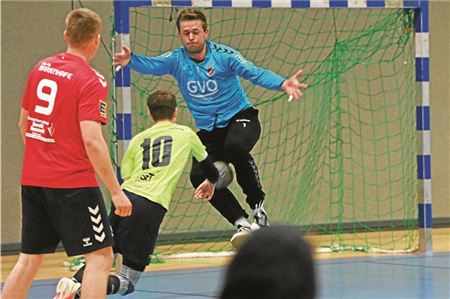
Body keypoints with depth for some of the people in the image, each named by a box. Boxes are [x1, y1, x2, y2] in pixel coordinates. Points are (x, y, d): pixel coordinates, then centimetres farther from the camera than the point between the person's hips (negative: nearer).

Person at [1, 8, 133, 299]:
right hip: (73, 183, -7)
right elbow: (91, 140, -20)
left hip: (32, 179, 7)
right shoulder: (92, 81, -12)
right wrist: (116, 191, -16)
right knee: (100, 256, -1)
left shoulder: (41, 68, 8)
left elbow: (23, 124, 17)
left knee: (30, 260, 14)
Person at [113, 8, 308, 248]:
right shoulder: (176, 59, -4)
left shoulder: (223, 55, -12)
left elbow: (254, 73, -24)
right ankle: (241, 223, -9)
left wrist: (282, 84, -43)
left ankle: (257, 205, -19)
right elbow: (151, 65, -22)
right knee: (199, 176, -20)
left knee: (235, 146, -37)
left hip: (240, 118, -4)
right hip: (208, 131, 4)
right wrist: (131, 60, -45)